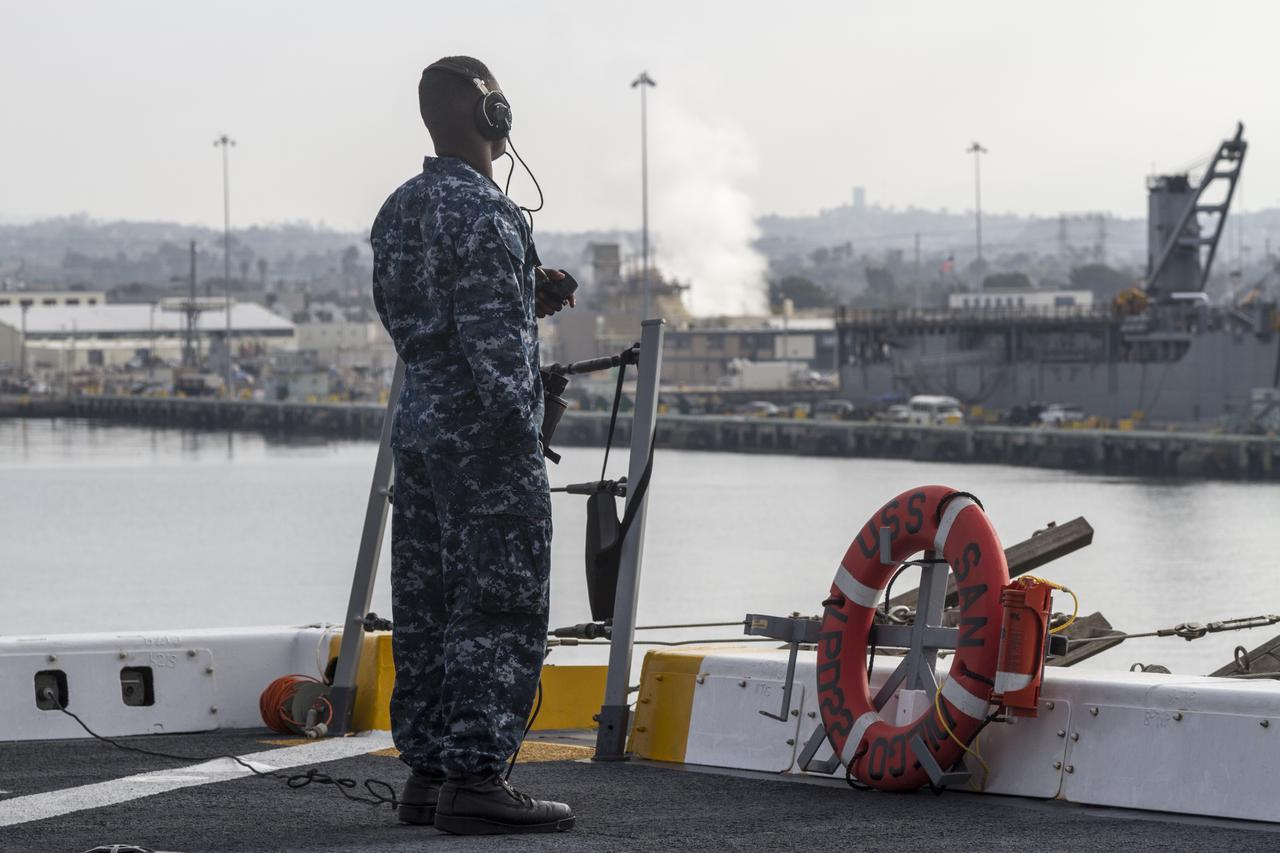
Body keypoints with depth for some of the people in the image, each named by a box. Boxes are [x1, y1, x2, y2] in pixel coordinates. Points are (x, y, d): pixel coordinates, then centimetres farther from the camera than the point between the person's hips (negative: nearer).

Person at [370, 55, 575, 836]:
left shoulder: (403, 207, 14)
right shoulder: (481, 210, -15)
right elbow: (488, 339, -21)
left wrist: (524, 300, 18)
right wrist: (520, 432, -18)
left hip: (420, 423, 9)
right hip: (483, 435, -9)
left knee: (430, 608, 10)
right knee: (500, 608, -7)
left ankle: (428, 773, 13)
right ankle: (474, 779, -10)